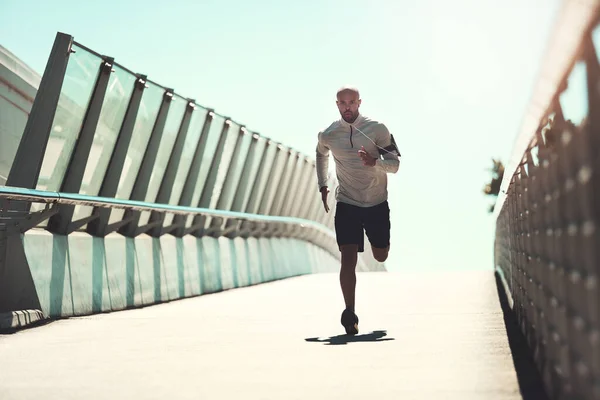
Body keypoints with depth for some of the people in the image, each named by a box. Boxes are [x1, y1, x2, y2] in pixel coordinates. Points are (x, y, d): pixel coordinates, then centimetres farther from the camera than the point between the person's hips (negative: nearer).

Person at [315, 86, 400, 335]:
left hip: (377, 204, 0)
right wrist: (322, 186, 16)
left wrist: (374, 162, -29)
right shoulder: (327, 135, -3)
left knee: (381, 257, 16)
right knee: (348, 260, -13)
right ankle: (349, 312, -5)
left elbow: (394, 164, -10)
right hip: (346, 204, 0)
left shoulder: (377, 129, -9)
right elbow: (321, 155, 21)